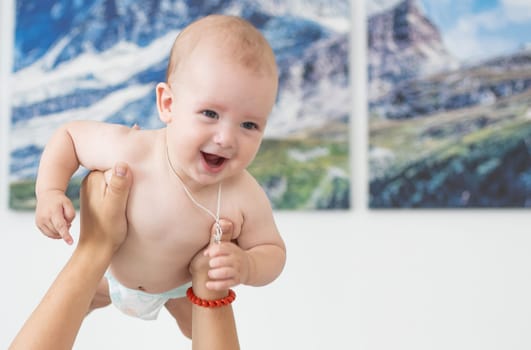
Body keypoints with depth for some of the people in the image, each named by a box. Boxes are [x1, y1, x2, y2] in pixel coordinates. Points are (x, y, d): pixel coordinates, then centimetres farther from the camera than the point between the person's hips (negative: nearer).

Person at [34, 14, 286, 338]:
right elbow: (69, 134, -20)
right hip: (107, 269, 0)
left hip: (182, 285, 0)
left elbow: (273, 251, -23)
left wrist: (246, 267, -44)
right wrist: (49, 191, -34)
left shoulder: (246, 199, -40)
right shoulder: (128, 150, -40)